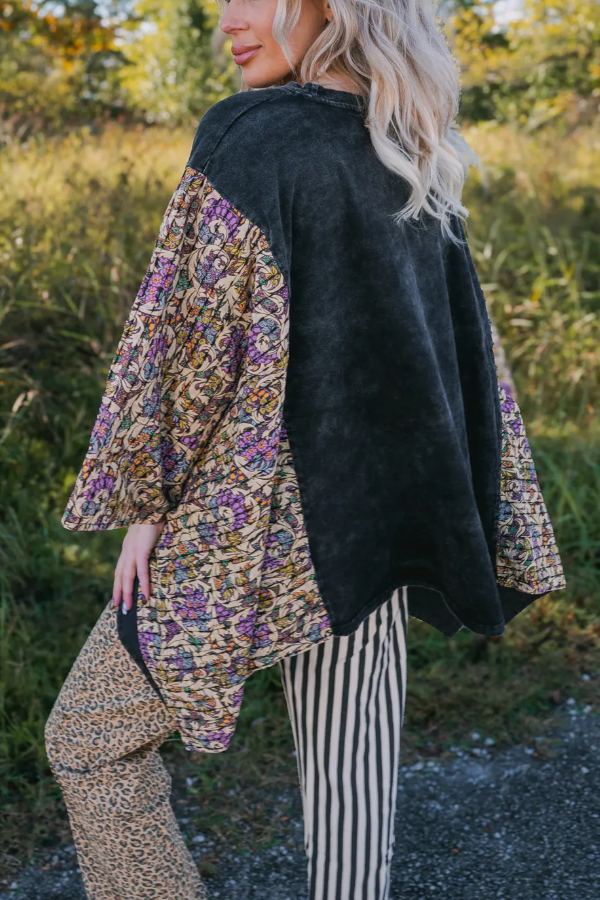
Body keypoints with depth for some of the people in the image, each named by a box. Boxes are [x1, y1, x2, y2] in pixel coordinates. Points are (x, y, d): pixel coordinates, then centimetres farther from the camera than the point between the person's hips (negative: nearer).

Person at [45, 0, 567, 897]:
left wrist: (147, 502, -6)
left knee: (87, 738, 14)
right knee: (352, 776, 15)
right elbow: (466, 345, 11)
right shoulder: (418, 160, 9)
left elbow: (197, 338, -16)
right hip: (372, 516, 7)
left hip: (250, 520, -6)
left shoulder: (252, 138, -12)